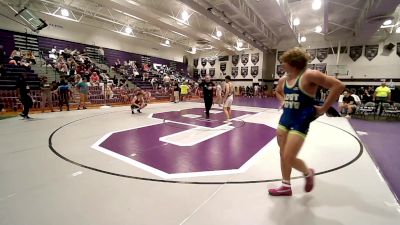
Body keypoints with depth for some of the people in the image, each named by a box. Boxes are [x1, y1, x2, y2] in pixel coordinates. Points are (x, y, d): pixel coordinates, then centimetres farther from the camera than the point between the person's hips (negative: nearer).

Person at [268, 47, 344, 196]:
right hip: (285, 118, 7)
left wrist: (323, 108, -14)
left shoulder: (309, 75, -14)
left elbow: (338, 85, -17)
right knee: (283, 156, 11)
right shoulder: (283, 79, 8)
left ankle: (308, 173, 28)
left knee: (289, 158, -6)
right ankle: (286, 187, 29)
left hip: (300, 121, -7)